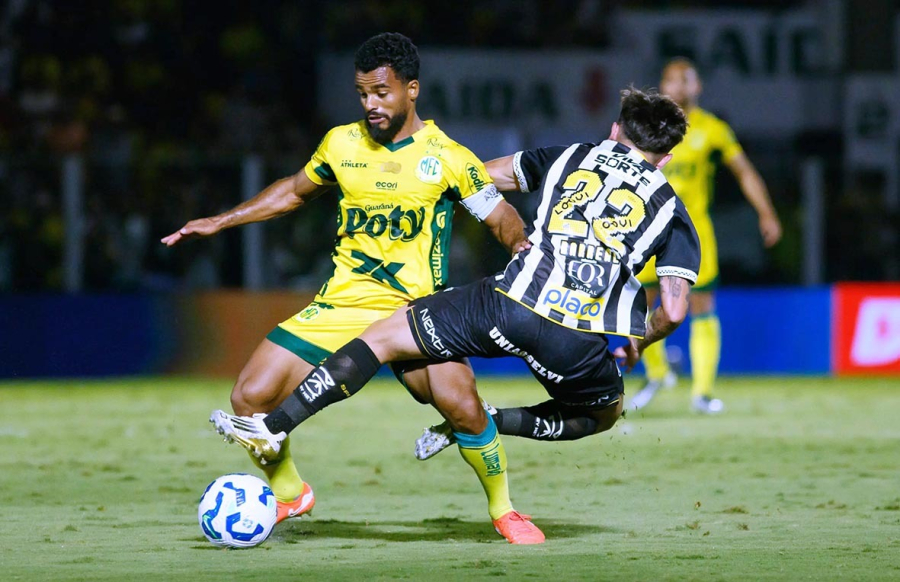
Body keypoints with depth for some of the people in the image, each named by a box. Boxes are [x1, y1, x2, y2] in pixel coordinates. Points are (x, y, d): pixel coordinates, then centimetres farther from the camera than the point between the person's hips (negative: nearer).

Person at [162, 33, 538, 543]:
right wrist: (219, 222, 22)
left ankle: (503, 510, -5)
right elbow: (296, 192, 24)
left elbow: (501, 217, 3)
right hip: (341, 305, 4)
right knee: (250, 398, -7)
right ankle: (289, 494, 22)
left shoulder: (448, 158, -4)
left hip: (413, 309, -4)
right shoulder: (342, 144, 7)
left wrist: (521, 245, -18)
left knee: (459, 401, -30)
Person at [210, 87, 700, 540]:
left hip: (509, 304, 0)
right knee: (605, 411, 32)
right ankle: (490, 423, 17)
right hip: (579, 342, 0)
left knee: (383, 336, 13)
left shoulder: (569, 158, 20)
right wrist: (638, 345, 28)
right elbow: (674, 310, 8)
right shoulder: (671, 210, 18)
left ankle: (274, 428, 6)